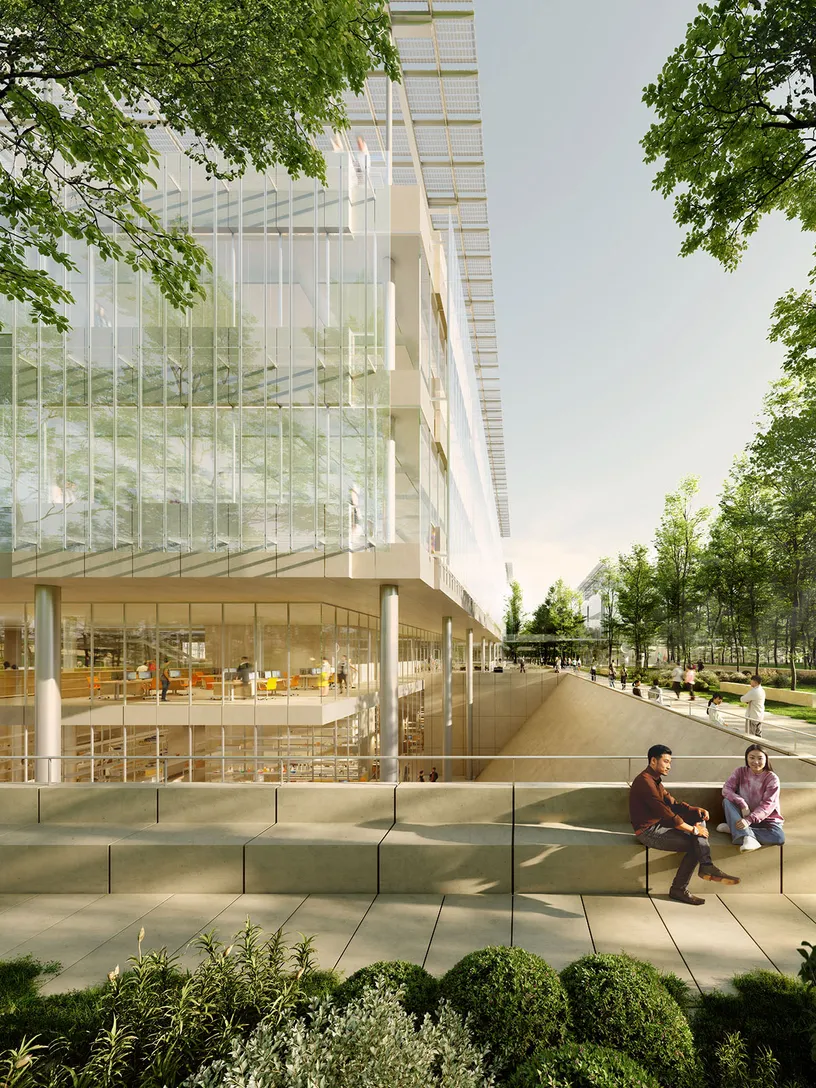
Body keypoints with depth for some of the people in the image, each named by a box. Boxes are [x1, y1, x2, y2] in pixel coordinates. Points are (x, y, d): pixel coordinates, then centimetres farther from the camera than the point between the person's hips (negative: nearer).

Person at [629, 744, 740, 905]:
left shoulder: (655, 781, 16)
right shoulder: (645, 781, -20)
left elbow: (673, 804, 13)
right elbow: (666, 814, -23)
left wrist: (697, 810, -5)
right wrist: (693, 830, -16)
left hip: (658, 825, 10)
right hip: (648, 831, -10)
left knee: (699, 819, -2)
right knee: (694, 845, -13)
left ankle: (706, 866, -15)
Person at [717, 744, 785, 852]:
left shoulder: (772, 778, -13)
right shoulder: (741, 772, -5)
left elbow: (767, 805, -21)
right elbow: (726, 789, -15)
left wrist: (749, 820, -33)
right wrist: (742, 804, -32)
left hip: (765, 818, -2)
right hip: (743, 815, 2)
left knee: (779, 837, -31)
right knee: (727, 801, -24)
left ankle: (733, 829, -24)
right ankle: (748, 837, -40)